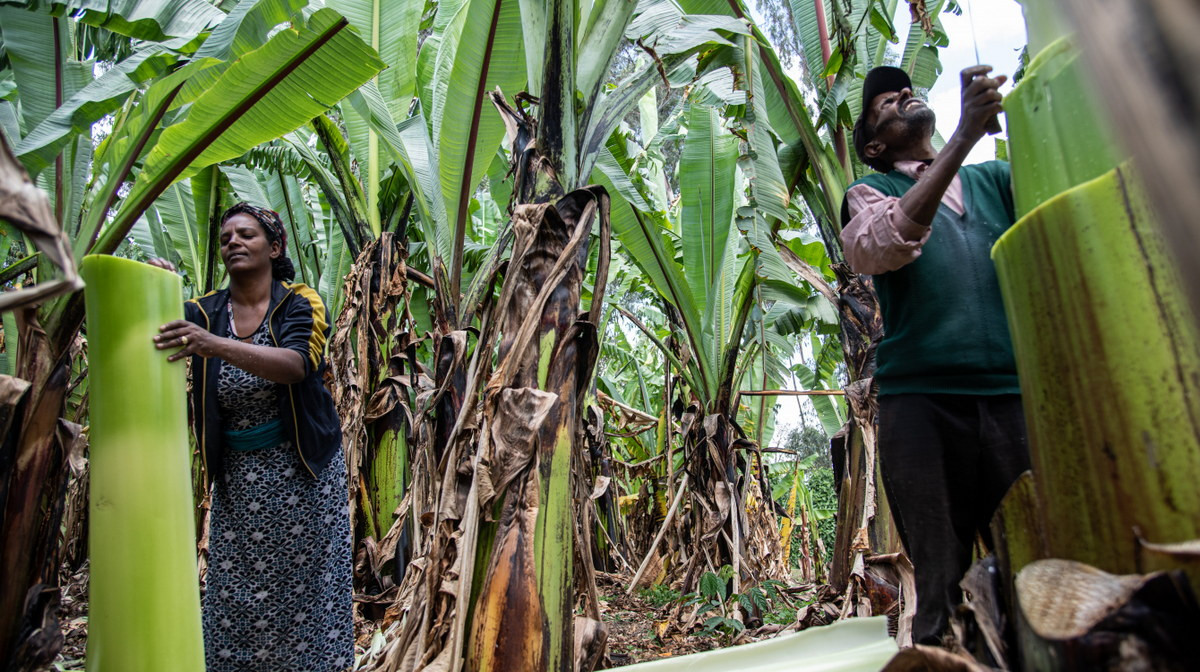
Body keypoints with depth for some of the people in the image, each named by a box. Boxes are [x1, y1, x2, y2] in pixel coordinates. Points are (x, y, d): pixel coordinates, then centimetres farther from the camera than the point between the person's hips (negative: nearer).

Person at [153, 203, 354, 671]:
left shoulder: (300, 304, -5)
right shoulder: (203, 313, 3)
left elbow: (296, 364, -24)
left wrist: (217, 345, -39)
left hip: (303, 473, -2)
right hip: (237, 478, 2)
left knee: (305, 588, 5)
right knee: (234, 599, 6)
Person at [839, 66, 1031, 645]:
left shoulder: (996, 179, 21)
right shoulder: (870, 191, 11)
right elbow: (881, 245, -12)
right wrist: (964, 136, -15)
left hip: (1014, 395, 3)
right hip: (921, 400, -2)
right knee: (942, 583, 0)